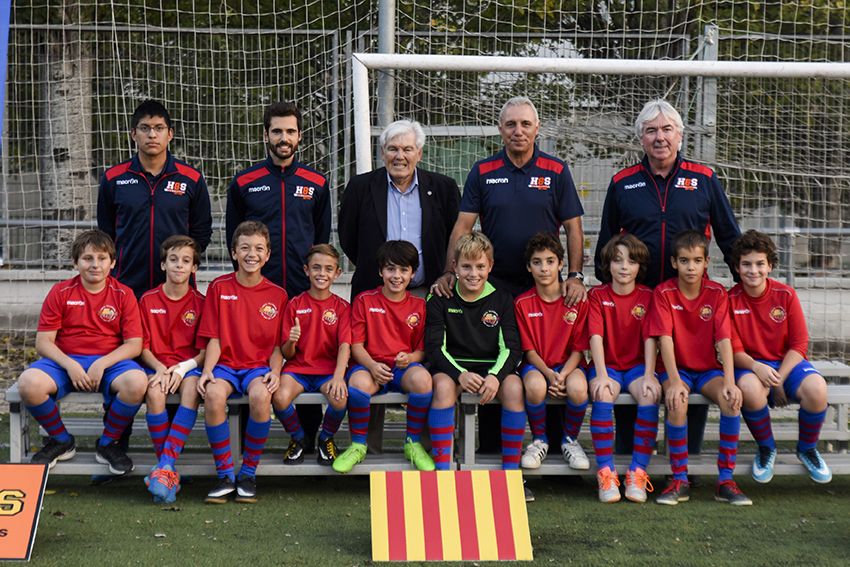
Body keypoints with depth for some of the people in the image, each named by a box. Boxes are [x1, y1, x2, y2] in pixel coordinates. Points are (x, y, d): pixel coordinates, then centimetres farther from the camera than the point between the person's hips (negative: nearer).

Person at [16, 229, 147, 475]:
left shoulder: (123, 295, 3)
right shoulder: (60, 293, 4)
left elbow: (134, 344, -3)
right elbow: (43, 342, 0)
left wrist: (101, 364, -18)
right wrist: (70, 365, -18)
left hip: (110, 362, -1)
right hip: (65, 361, 1)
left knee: (137, 382, -35)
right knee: (29, 383, -31)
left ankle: (108, 443, -5)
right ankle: (61, 440, 0)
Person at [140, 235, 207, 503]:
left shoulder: (200, 302, 5)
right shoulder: (148, 300, 6)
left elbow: (205, 350, 3)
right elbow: (143, 346, 5)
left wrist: (182, 368, -14)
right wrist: (160, 369, -13)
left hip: (188, 365, 0)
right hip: (157, 365, 0)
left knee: (193, 388, -36)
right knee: (154, 391, -35)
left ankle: (165, 464, -42)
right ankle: (169, 468, -31)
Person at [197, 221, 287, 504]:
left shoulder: (277, 295, 8)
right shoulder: (219, 287, 6)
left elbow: (277, 345, 8)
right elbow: (214, 339, 3)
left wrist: (275, 372, -10)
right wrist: (207, 370, -12)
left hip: (259, 365, 0)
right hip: (226, 364, 0)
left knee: (260, 395, -35)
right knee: (213, 394, -35)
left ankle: (248, 473, -16)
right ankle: (225, 475, -21)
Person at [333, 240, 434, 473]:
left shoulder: (419, 305, 10)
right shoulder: (365, 301, 6)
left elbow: (423, 349, 9)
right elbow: (356, 345, 1)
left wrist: (410, 358, -15)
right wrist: (372, 366, -18)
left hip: (404, 367, 1)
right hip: (371, 365, -1)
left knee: (422, 379, -35)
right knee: (359, 382, -37)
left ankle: (413, 443, -13)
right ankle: (358, 445, -13)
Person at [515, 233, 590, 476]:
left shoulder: (577, 301, -1)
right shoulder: (523, 303, 0)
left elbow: (578, 348, -2)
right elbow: (529, 349, -1)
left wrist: (562, 375, -18)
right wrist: (549, 374, -19)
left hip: (568, 364, 0)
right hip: (536, 365, 0)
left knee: (578, 388, -35)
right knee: (535, 386, -37)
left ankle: (570, 439, -3)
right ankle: (539, 440, -6)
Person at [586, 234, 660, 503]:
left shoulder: (647, 296, 4)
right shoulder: (597, 295, 2)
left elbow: (650, 338, -5)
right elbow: (596, 336, -10)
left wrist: (649, 375, -20)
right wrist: (601, 375, -23)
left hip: (637, 365, 1)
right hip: (607, 365, -1)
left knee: (650, 395, -31)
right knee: (602, 396, -33)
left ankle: (637, 473, -26)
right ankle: (606, 473, -31)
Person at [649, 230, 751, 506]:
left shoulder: (717, 293, -3)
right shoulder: (664, 293, -7)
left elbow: (724, 339, -11)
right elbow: (665, 338, -17)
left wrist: (729, 381, -24)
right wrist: (674, 381, -29)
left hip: (708, 369, 2)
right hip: (677, 368, -2)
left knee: (732, 399, -29)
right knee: (677, 402, -34)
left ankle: (726, 480, -20)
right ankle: (679, 480, -21)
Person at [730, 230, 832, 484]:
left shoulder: (786, 295, -3)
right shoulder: (730, 300, -4)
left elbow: (799, 344, -3)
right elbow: (734, 349, -5)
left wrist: (778, 379, -16)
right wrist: (756, 368, -26)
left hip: (787, 363, 1)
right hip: (750, 365, -1)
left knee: (816, 389, -32)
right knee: (750, 389, -38)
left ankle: (807, 449, 1)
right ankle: (766, 448, -6)